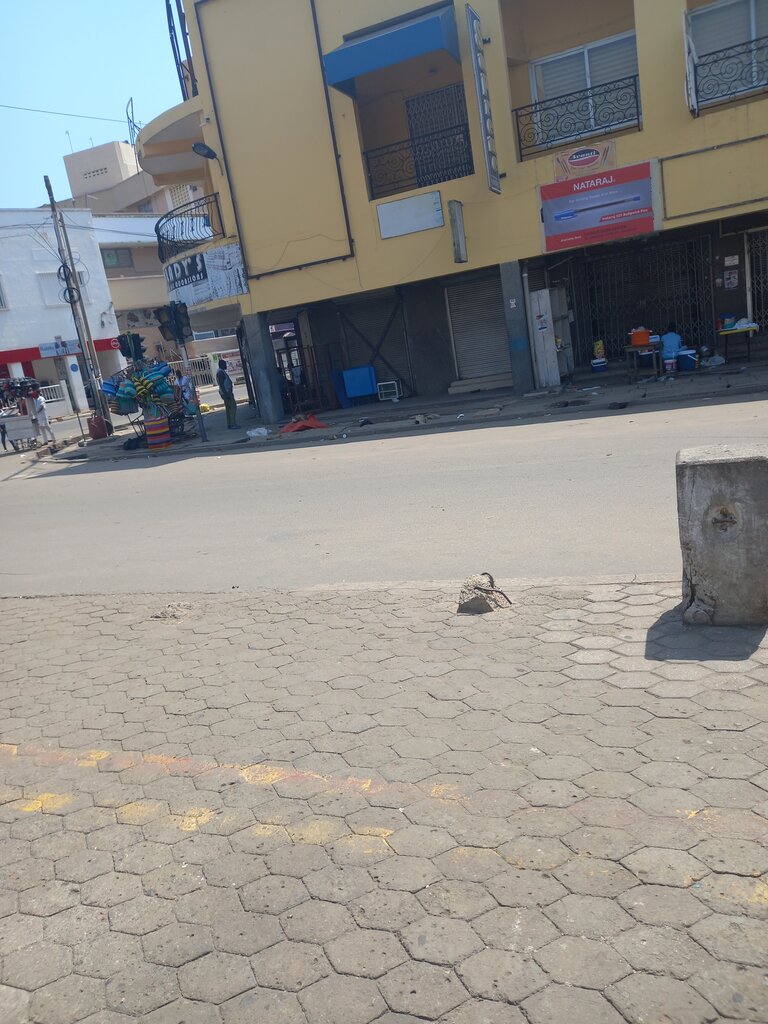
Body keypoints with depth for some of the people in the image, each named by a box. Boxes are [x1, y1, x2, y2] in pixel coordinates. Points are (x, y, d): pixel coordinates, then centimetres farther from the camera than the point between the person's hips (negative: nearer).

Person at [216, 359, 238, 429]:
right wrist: (226, 394, -25)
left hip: (227, 392, 11)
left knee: (228, 408, 12)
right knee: (233, 407, -12)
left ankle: (229, 425, 15)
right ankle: (233, 424, -14)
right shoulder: (221, 373, -17)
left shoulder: (222, 372, 17)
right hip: (227, 392, -11)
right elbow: (221, 385, -23)